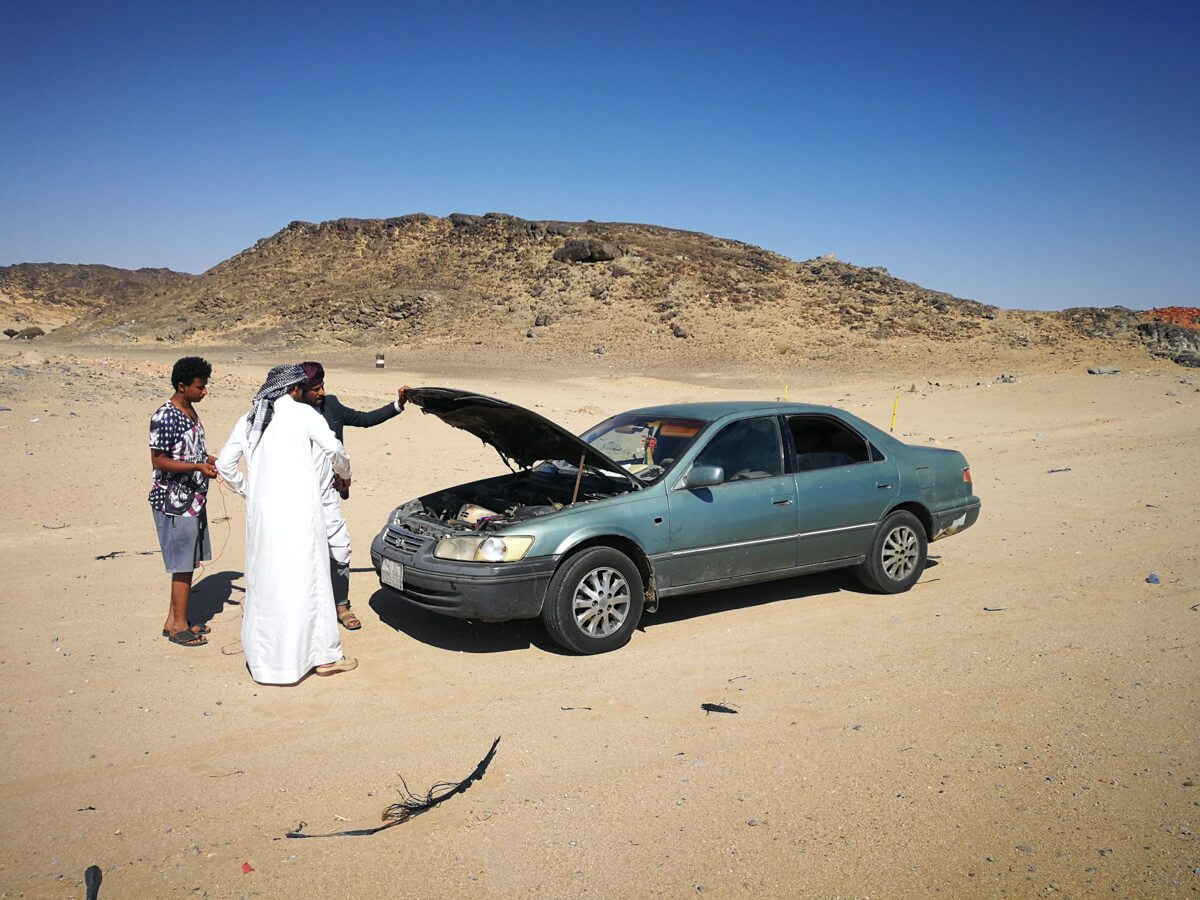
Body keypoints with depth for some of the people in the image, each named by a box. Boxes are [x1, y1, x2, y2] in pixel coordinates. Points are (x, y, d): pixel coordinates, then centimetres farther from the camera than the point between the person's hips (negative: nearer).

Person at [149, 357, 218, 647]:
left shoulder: (190, 411, 11)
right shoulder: (164, 417, -18)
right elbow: (159, 461, -19)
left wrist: (210, 460, 8)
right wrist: (199, 467, -25)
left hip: (192, 498, 9)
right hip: (174, 501, -9)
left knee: (188, 562, 15)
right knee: (183, 564, -1)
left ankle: (174, 620, 26)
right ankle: (179, 626, 11)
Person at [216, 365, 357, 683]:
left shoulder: (249, 420, 13)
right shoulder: (302, 413, -3)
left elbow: (224, 462, 17)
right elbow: (333, 449, -7)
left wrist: (245, 489, 30)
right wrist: (345, 472, 12)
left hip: (261, 511, 6)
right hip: (297, 511, -6)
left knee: (265, 581, 15)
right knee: (305, 581, 0)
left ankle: (261, 654, 27)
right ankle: (325, 655, 9)